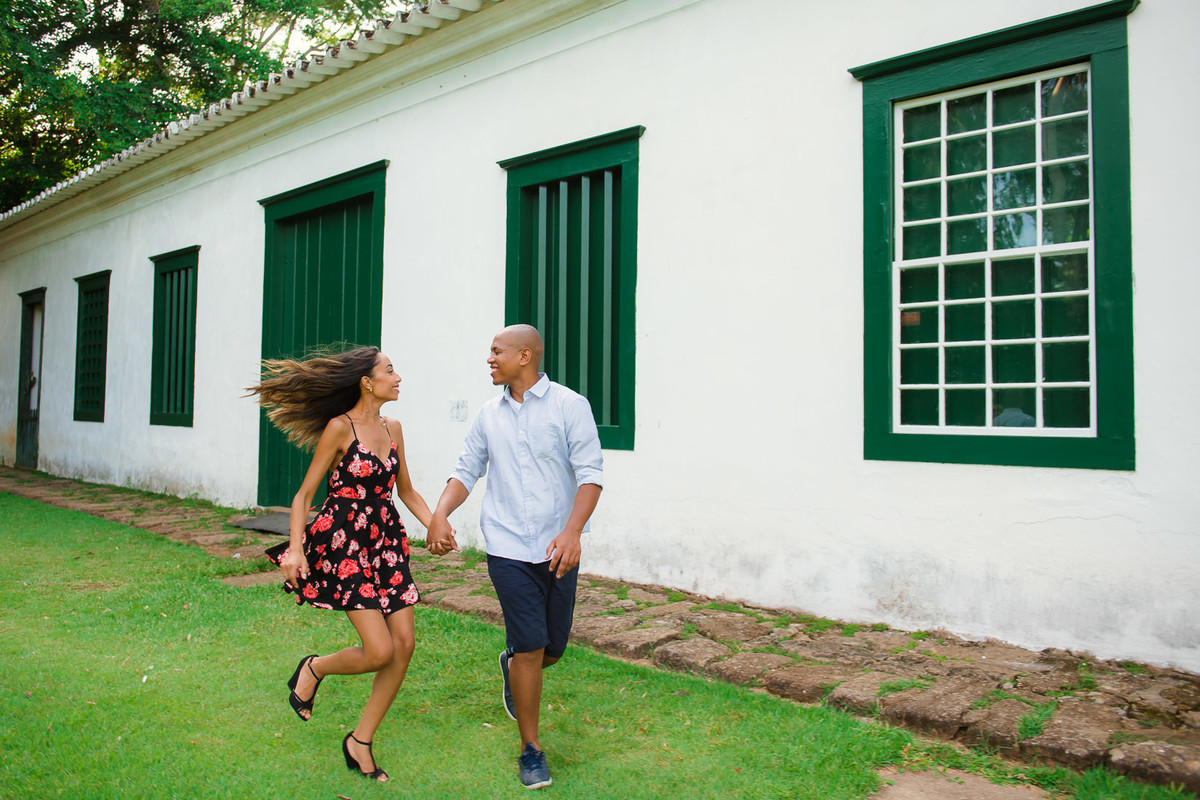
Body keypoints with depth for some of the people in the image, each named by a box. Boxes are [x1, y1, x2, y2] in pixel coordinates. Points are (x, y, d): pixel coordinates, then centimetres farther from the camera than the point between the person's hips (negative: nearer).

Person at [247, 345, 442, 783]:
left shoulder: (392, 428, 9)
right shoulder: (339, 428, -9)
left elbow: (406, 491, 18)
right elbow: (305, 493, -6)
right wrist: (296, 546, -17)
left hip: (385, 543, 7)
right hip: (344, 544, -7)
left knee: (404, 645, 1)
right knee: (379, 651, -12)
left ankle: (361, 741, 17)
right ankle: (314, 669, 20)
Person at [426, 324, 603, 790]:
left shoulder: (569, 406, -4)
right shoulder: (489, 415, 8)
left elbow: (590, 473, -9)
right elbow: (466, 471, 11)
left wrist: (572, 531, -22)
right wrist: (439, 515, -8)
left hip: (557, 548, -1)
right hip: (508, 547, 1)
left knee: (553, 647, 10)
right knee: (530, 647, -4)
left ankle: (512, 666, 46)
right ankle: (531, 749, 14)